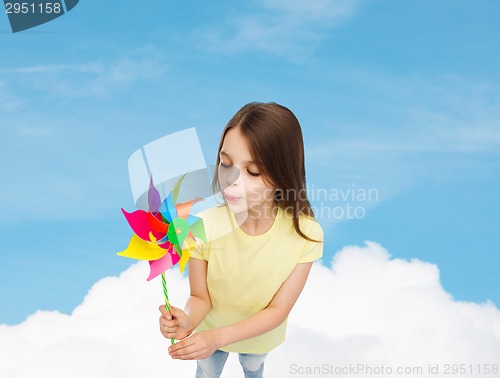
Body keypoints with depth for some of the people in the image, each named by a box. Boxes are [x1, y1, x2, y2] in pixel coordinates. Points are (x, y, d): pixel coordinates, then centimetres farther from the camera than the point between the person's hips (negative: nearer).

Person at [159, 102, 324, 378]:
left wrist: (218, 337, -38)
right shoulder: (205, 226, -34)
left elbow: (278, 309, -25)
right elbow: (200, 298, -21)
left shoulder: (305, 233, -33)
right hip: (209, 333, -1)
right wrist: (187, 320, -45)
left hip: (260, 335, 2)